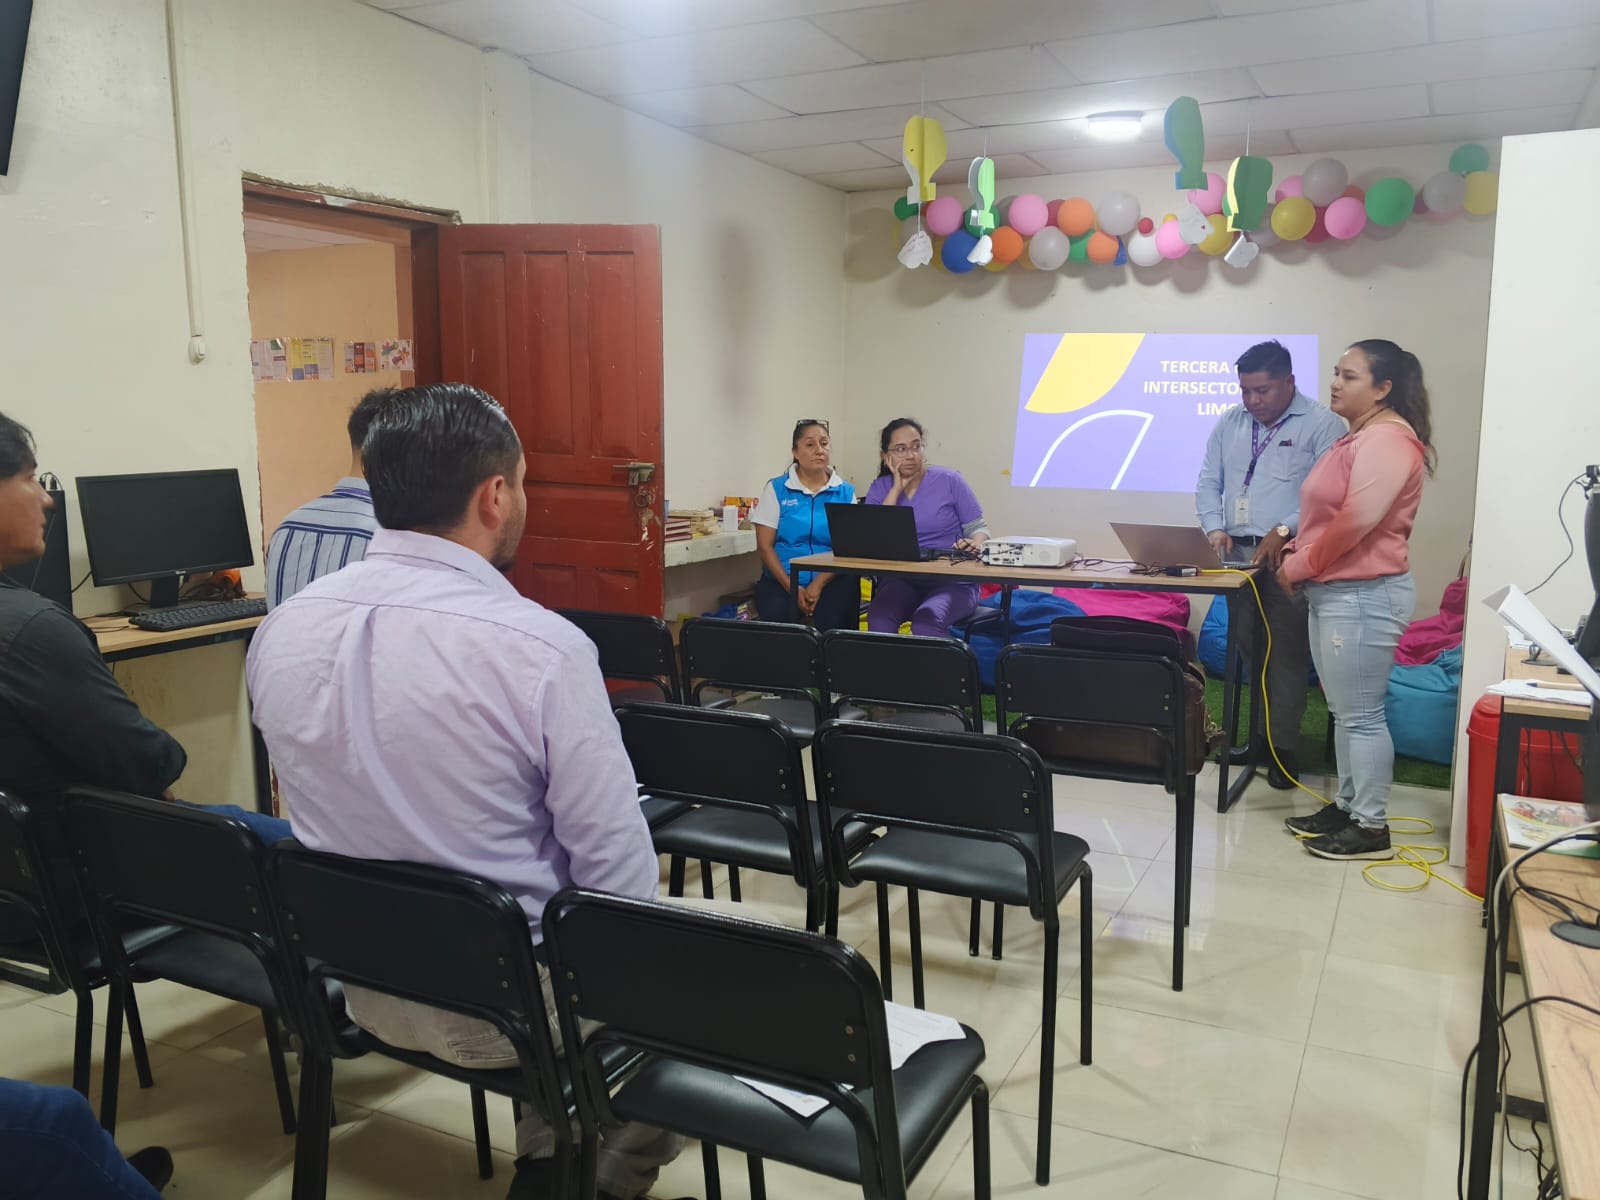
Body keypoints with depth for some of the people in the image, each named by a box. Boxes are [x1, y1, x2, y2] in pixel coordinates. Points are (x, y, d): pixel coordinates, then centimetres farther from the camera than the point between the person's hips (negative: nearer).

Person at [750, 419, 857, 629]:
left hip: (832, 580, 0)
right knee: (776, 616, -30)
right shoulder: (776, 489, 6)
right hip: (782, 580, 0)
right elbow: (765, 546, 2)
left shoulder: (846, 492, 9)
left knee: (832, 623, -30)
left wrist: (818, 584, -15)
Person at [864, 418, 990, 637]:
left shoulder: (950, 480, 3)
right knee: (879, 618, -32)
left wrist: (973, 546, -19)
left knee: (927, 619, -35)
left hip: (952, 581, -2)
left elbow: (979, 528, 5)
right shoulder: (879, 488, 9)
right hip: (900, 580, 2)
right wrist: (897, 488, -8)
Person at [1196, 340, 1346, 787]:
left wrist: (1283, 531, -21)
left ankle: (1283, 747, 3)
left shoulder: (1321, 424, -5)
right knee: (1246, 649, 11)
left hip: (1290, 556, -5)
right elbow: (1208, 483, 13)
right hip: (1237, 553, 5)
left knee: (1286, 651, -4)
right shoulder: (1229, 424, 13)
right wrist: (1215, 528, -4)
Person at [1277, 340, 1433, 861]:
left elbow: (1357, 520, -24)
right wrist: (1296, 550, 6)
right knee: (1345, 711, 16)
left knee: (1362, 714, -3)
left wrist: (1299, 566, -13)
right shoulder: (1358, 437, 18)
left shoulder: (1387, 438, -15)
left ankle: (1372, 828, 7)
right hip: (1334, 591, 11)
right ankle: (1348, 806, 26)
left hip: (1364, 595, -11)